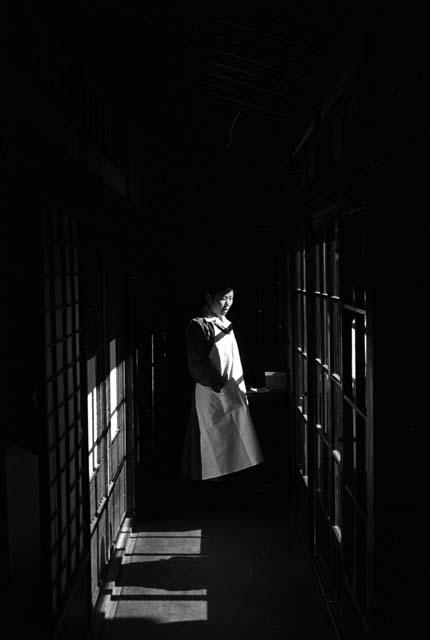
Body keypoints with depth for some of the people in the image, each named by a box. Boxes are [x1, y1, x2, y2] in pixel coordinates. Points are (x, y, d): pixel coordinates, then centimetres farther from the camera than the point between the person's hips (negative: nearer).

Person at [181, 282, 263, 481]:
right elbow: (197, 365, -18)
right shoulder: (199, 325, -12)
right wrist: (220, 386, -20)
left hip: (233, 395, 8)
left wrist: (242, 391, 16)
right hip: (211, 397, -8)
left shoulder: (226, 324, 14)